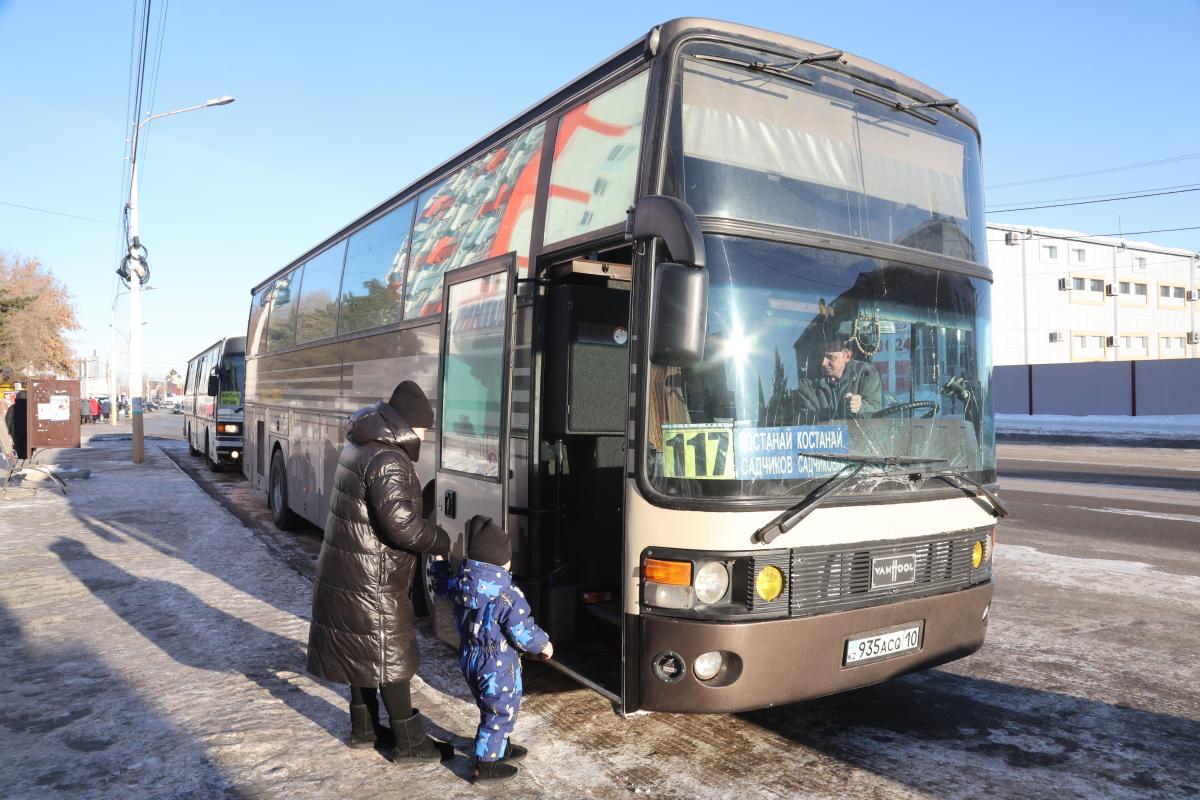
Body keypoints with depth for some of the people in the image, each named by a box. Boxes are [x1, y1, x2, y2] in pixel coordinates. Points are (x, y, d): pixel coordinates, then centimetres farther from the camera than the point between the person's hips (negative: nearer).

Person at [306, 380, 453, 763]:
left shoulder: (362, 446, 8)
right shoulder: (387, 461, -24)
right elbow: (401, 523, -31)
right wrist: (444, 542, -17)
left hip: (348, 571, 10)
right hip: (372, 580, -10)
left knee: (363, 650, 20)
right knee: (390, 656, 1)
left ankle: (364, 728, 34)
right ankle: (409, 743, 14)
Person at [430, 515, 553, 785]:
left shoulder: (459, 584, -6)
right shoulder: (507, 595, -26)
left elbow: (442, 585, 17)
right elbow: (523, 631, -20)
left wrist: (438, 561, 33)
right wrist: (543, 644, -2)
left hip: (469, 660, 8)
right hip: (498, 666, -8)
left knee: (490, 709, 25)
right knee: (501, 713, 8)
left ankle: (500, 747, 41)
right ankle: (486, 765, 15)